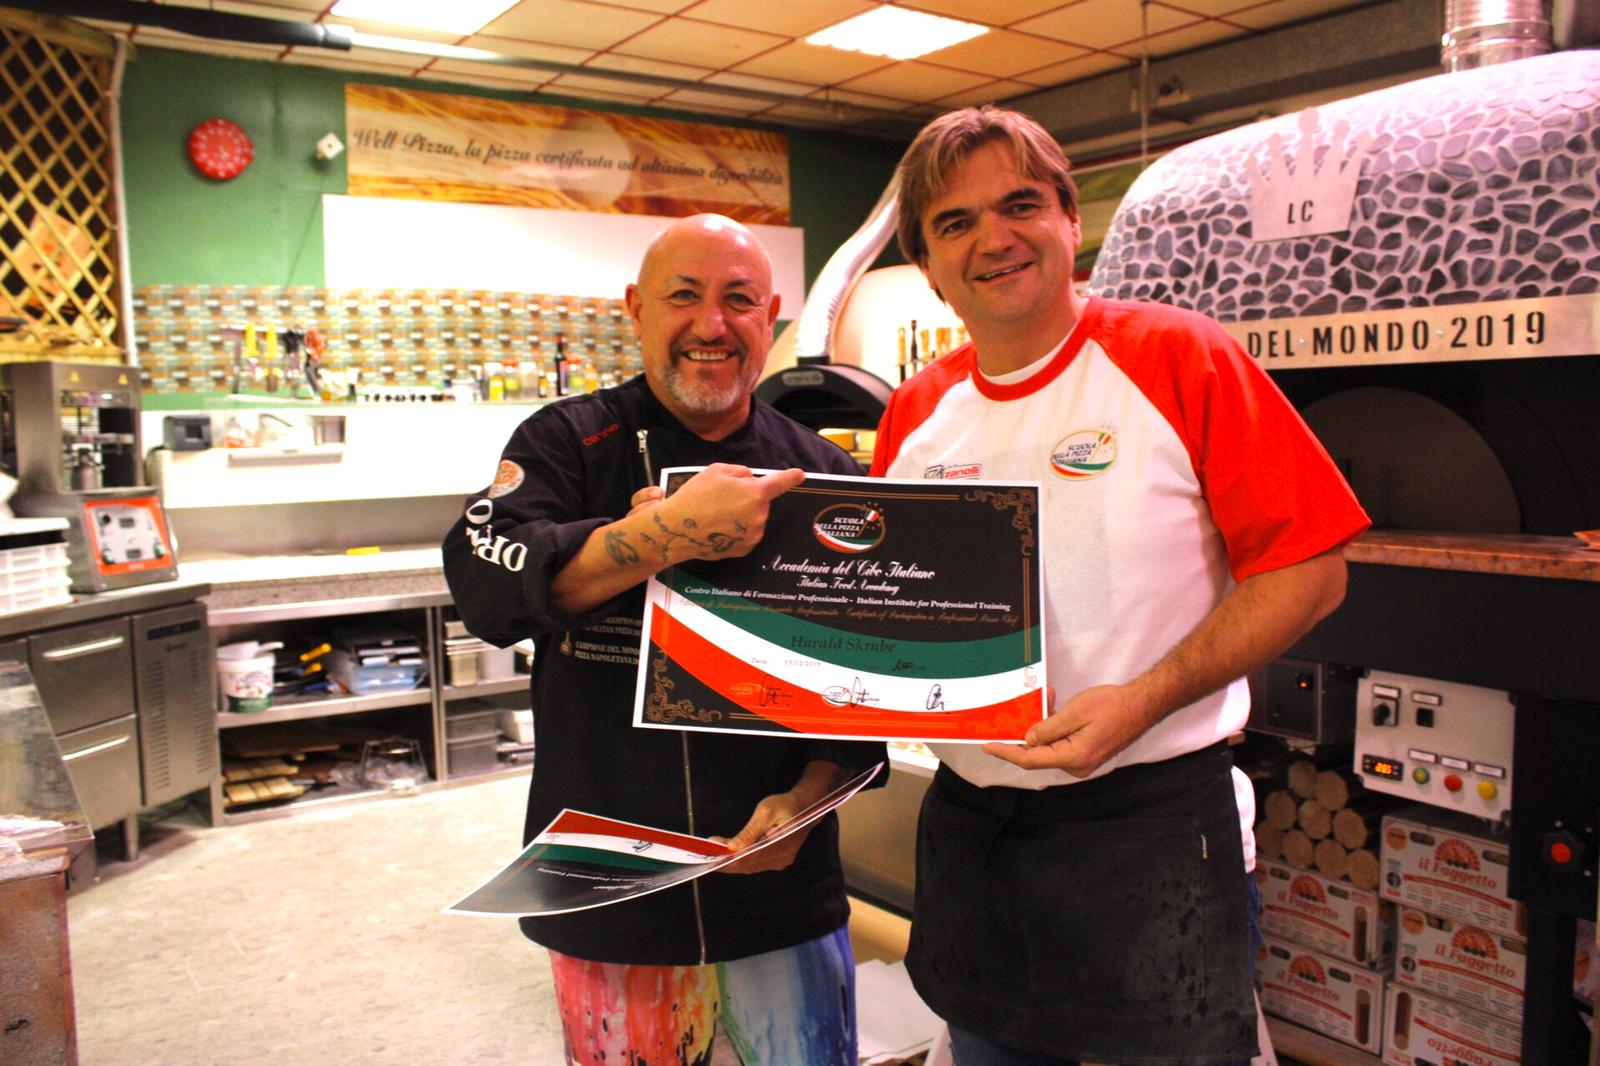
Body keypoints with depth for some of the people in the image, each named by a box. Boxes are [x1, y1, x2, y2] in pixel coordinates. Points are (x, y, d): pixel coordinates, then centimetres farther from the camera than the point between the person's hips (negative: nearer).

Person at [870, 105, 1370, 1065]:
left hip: (1151, 821, -4)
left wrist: (1145, 700, -21)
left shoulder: (1178, 357, -9)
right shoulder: (916, 415, 4)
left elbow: (1308, 569, -11)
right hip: (968, 823, 5)